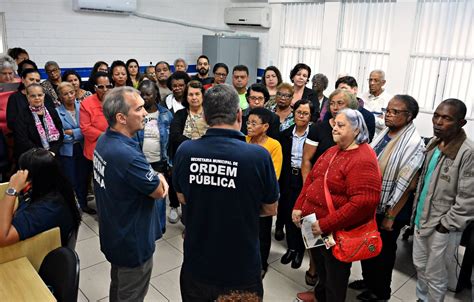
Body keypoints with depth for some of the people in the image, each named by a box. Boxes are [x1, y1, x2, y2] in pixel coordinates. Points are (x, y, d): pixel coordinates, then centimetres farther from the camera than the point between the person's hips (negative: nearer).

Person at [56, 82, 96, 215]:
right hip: (67, 150, -2)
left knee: (83, 177, 12)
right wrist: (79, 132, -13)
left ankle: (83, 204, 30)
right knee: (70, 180, 7)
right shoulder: (57, 112, -8)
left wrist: (71, 132, -12)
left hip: (82, 148, 3)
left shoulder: (81, 106, 0)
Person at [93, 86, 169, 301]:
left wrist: (156, 177, -10)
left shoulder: (105, 140, -4)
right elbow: (159, 192, -21)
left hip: (115, 235, 9)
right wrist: (159, 179, 0)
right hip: (132, 242, -9)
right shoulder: (127, 154, -35)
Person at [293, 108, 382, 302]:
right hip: (313, 225, 8)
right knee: (320, 268, 29)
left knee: (334, 276, 16)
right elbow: (312, 178, 14)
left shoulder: (363, 160, -22)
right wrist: (299, 206, 3)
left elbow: (364, 202, -30)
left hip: (336, 232, -8)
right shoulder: (333, 151, 6)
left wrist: (325, 225, -26)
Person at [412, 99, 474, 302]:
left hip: (441, 227, -7)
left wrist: (445, 225, -15)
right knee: (419, 267, 22)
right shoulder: (433, 143, 2)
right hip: (421, 220, 7)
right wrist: (416, 211, 10)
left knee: (434, 276, 10)